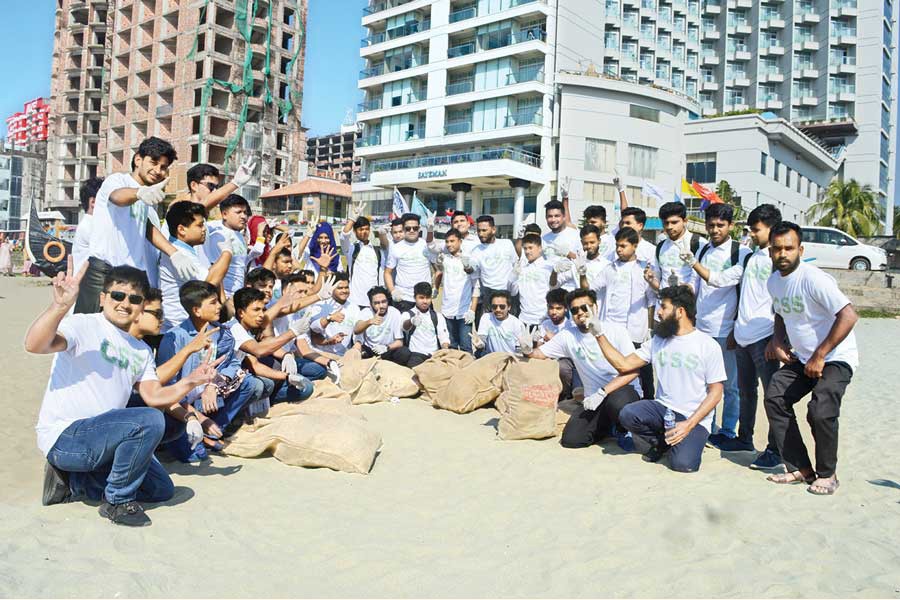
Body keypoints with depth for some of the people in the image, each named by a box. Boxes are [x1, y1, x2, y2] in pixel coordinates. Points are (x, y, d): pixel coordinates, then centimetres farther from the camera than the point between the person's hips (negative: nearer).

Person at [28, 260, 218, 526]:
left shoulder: (141, 351, 14)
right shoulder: (84, 325, -8)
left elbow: (155, 396, 4)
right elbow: (34, 345, -27)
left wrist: (189, 382, -12)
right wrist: (60, 305, -43)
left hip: (101, 438, 8)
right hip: (64, 436, -8)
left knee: (162, 489, 9)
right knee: (150, 420, -29)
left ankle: (71, 481, 14)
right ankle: (118, 501, -9)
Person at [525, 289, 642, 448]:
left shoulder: (616, 331, -8)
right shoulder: (567, 336, 3)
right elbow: (538, 354, 5)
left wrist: (602, 392, -24)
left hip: (624, 390, -4)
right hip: (594, 399, 4)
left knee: (616, 403, -39)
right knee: (571, 439, -15)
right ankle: (611, 426, 14)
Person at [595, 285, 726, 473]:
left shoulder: (708, 345, -5)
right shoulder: (658, 341, 7)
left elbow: (715, 392, -7)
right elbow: (623, 364, 4)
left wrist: (689, 424, -18)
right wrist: (599, 334, -2)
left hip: (694, 418, -4)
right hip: (663, 409, 4)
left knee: (682, 463, -26)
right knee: (627, 414, -24)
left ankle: (690, 439, 10)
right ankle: (660, 442, 6)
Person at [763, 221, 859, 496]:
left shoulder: (812, 278, -22)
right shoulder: (774, 281, 4)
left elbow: (848, 316, -29)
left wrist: (819, 357, -24)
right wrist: (777, 340, 3)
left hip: (835, 359, -8)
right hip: (801, 358, 8)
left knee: (820, 411, -24)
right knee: (775, 398, -5)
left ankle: (827, 475, 1)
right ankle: (801, 469, 6)